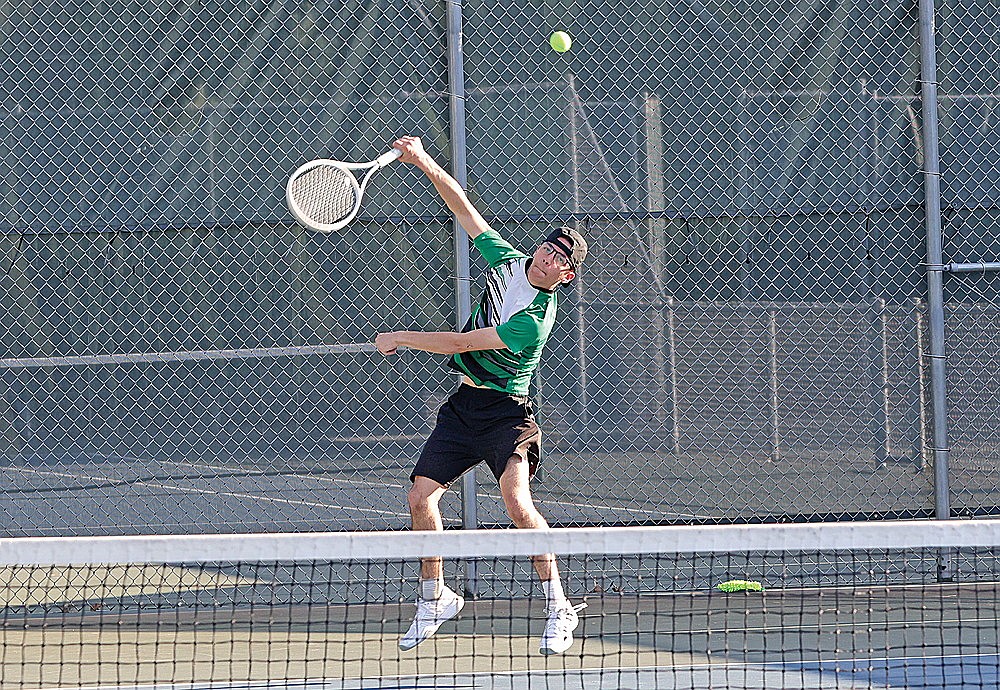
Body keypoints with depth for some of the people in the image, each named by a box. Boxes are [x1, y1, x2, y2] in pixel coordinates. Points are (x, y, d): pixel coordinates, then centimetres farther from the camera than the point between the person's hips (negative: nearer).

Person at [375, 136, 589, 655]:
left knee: (517, 501, -27)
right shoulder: (507, 261, 0)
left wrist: (402, 338, -10)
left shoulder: (536, 319, -22)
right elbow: (465, 210, 8)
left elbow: (462, 343, -20)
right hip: (462, 406, 7)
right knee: (421, 497, -2)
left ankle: (558, 607, -18)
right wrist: (425, 163, -2)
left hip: (504, 412, -7)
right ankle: (434, 598, 17)